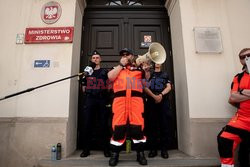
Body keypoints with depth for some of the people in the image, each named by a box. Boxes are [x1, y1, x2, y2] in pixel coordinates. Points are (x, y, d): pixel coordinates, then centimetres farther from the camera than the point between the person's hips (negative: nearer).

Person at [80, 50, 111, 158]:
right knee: (87, 125, 1)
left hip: (101, 100, -2)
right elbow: (84, 89, 18)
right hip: (89, 100, 2)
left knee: (103, 125, 0)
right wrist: (83, 79, 4)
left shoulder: (104, 72, 11)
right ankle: (86, 149, 13)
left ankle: (106, 149, 10)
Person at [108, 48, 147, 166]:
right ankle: (114, 154, 11)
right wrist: (121, 65, 5)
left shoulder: (138, 68, 22)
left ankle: (140, 154, 12)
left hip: (136, 98, 0)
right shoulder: (117, 68, 23)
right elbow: (110, 77, 2)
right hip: (120, 99, 0)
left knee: (138, 126, -3)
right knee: (118, 127, -3)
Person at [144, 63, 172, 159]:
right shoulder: (149, 74, 17)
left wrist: (161, 95, -14)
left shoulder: (165, 75, 20)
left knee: (165, 125, -3)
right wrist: (154, 96, -14)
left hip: (164, 102, 1)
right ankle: (153, 149, 5)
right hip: (151, 102, 0)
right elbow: (145, 87, 2)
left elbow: (169, 87, 6)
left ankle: (164, 149, 5)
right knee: (151, 126, -2)